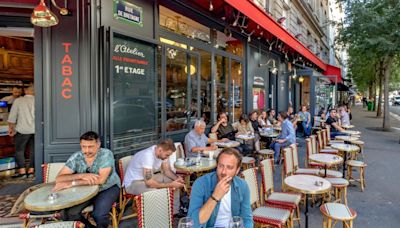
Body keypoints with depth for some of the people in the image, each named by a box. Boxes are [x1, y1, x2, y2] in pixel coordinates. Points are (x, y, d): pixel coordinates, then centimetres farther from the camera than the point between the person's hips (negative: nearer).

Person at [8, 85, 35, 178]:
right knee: (33, 150, 10)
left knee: (19, 150, 9)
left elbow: (12, 116, 0)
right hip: (36, 129, 2)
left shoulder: (18, 100, -1)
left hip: (23, 130, -2)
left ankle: (22, 171, 6)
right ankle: (31, 171, 13)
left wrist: (10, 128, 10)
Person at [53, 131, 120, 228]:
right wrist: (81, 175, -32)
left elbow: (101, 180, -29)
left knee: (99, 215, -28)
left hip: (108, 188, -4)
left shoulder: (106, 154, -22)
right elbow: (58, 179, -15)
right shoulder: (76, 157, -11)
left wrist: (71, 183, -27)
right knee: (67, 213, -16)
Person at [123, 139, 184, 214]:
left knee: (175, 182, 1)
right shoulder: (148, 156, -33)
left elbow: (167, 170, 3)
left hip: (147, 178, 9)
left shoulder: (162, 152, -8)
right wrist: (170, 185, -30)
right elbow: (149, 183, -36)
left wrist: (177, 179, -16)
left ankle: (175, 212, 11)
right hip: (132, 183, -9)